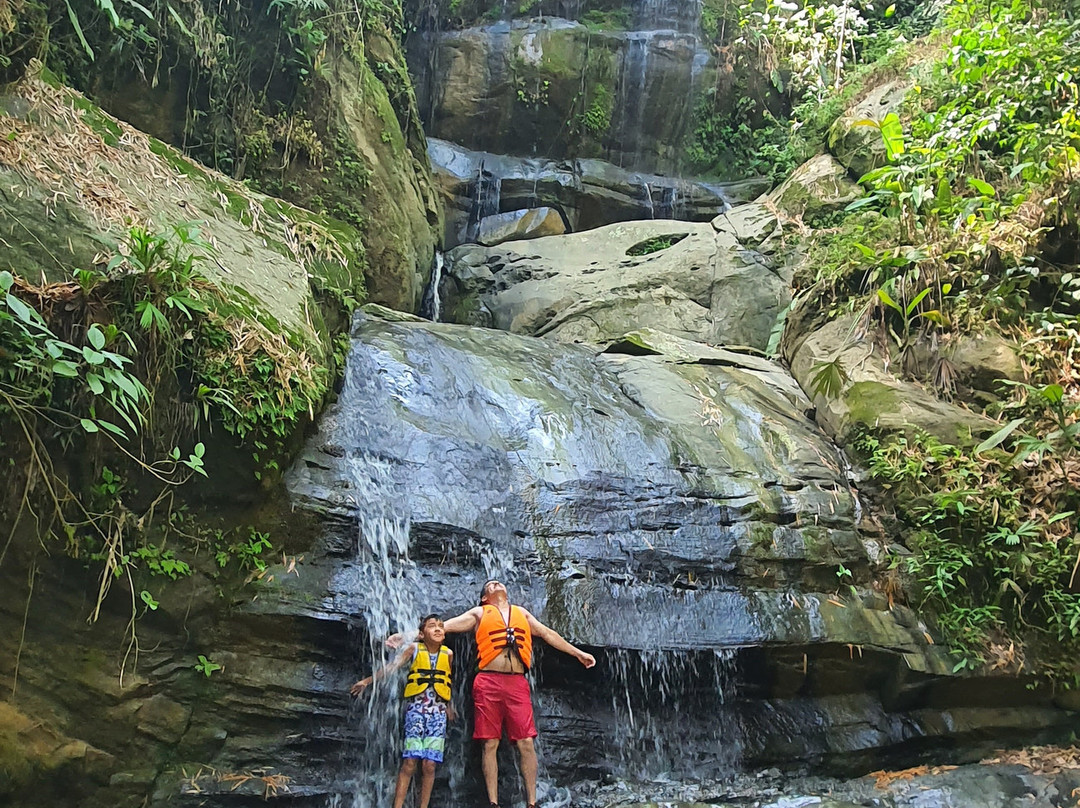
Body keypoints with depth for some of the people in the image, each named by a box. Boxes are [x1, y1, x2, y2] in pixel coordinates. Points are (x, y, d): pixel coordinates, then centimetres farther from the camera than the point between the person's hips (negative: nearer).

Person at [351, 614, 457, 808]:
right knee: (409, 763, -8)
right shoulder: (415, 649, 1)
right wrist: (367, 680, -9)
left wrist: (449, 706, 19)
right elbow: (392, 666, -2)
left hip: (438, 712, 2)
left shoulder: (448, 654, 6)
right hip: (416, 709, -1)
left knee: (429, 765, -4)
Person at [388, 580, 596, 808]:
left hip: (517, 683, 2)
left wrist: (577, 652, 26)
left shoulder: (522, 613, 21)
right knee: (490, 743, -1)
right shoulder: (479, 613, 11)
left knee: (526, 742, -4)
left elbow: (548, 633, 27)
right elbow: (445, 625, 3)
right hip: (489, 682, -2)